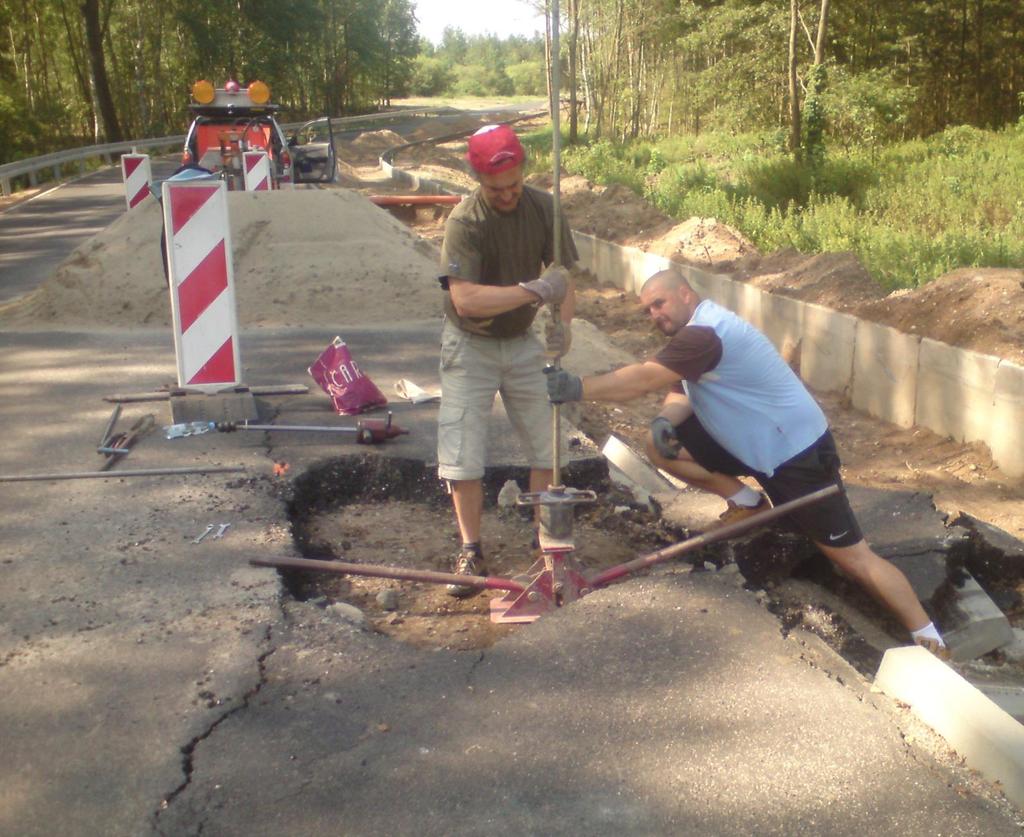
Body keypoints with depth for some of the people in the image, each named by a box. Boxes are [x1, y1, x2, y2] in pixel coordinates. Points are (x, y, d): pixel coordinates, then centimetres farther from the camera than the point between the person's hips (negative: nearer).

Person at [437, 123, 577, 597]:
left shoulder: (543, 208, -8)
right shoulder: (464, 222, -22)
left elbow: (562, 273, 1)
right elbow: (465, 300, -33)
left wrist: (563, 322, -18)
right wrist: (533, 290, -38)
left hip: (522, 342, 4)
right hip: (470, 346, -3)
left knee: (549, 446, 4)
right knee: (462, 456, -4)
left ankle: (545, 538, 22)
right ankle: (471, 550, 13)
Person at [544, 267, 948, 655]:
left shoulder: (706, 331, -24)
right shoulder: (693, 331, 9)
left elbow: (644, 379, -32)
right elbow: (681, 393, 5)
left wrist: (577, 388, -31)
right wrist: (665, 420, -17)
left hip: (798, 454, -9)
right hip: (751, 445, 10)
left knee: (853, 557, -7)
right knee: (660, 445, -1)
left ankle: (928, 638, 5)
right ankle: (746, 501, 10)